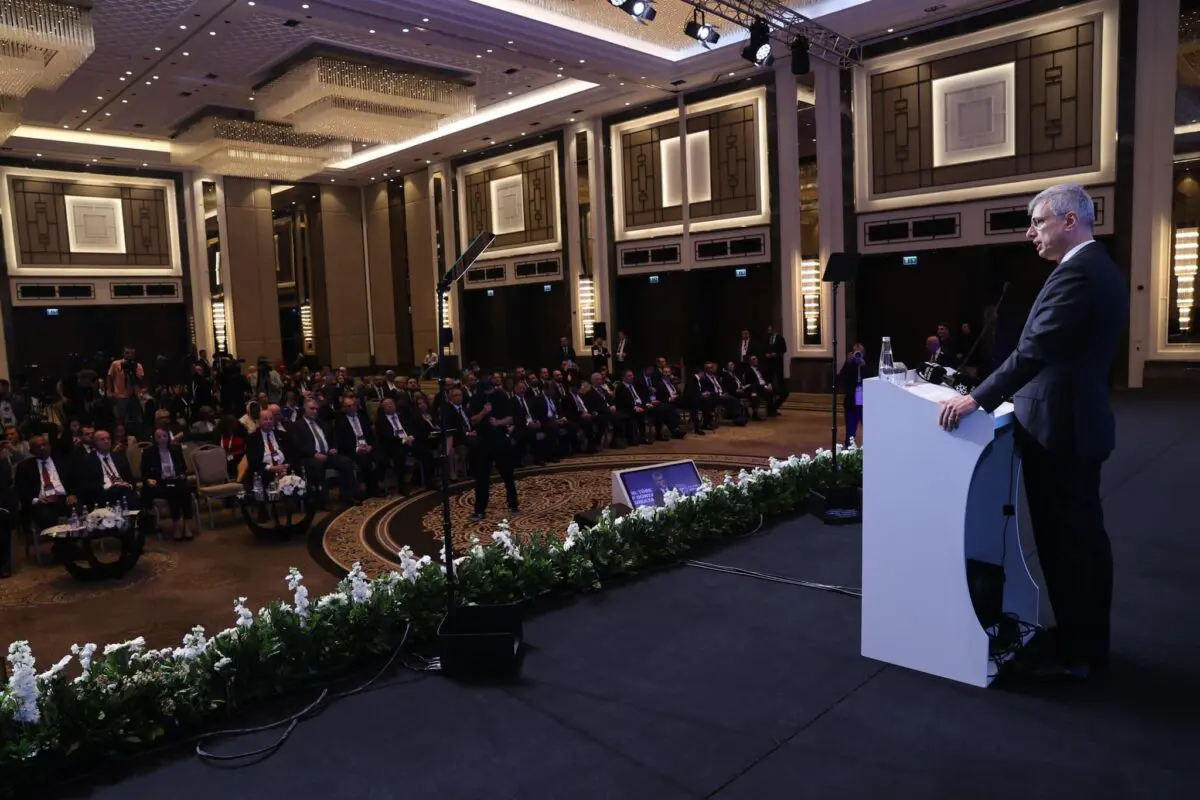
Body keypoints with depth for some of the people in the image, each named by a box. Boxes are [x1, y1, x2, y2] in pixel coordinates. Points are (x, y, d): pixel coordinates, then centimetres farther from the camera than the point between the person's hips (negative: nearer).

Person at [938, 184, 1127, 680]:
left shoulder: (1076, 272, -18)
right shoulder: (1100, 269, 14)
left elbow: (1035, 351, -25)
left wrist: (977, 400, -22)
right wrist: (991, 395, 17)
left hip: (1058, 427, -11)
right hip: (1079, 420, 11)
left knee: (1064, 541, 0)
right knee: (1083, 537, 17)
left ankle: (1075, 653, 12)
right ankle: (1087, 643, 31)